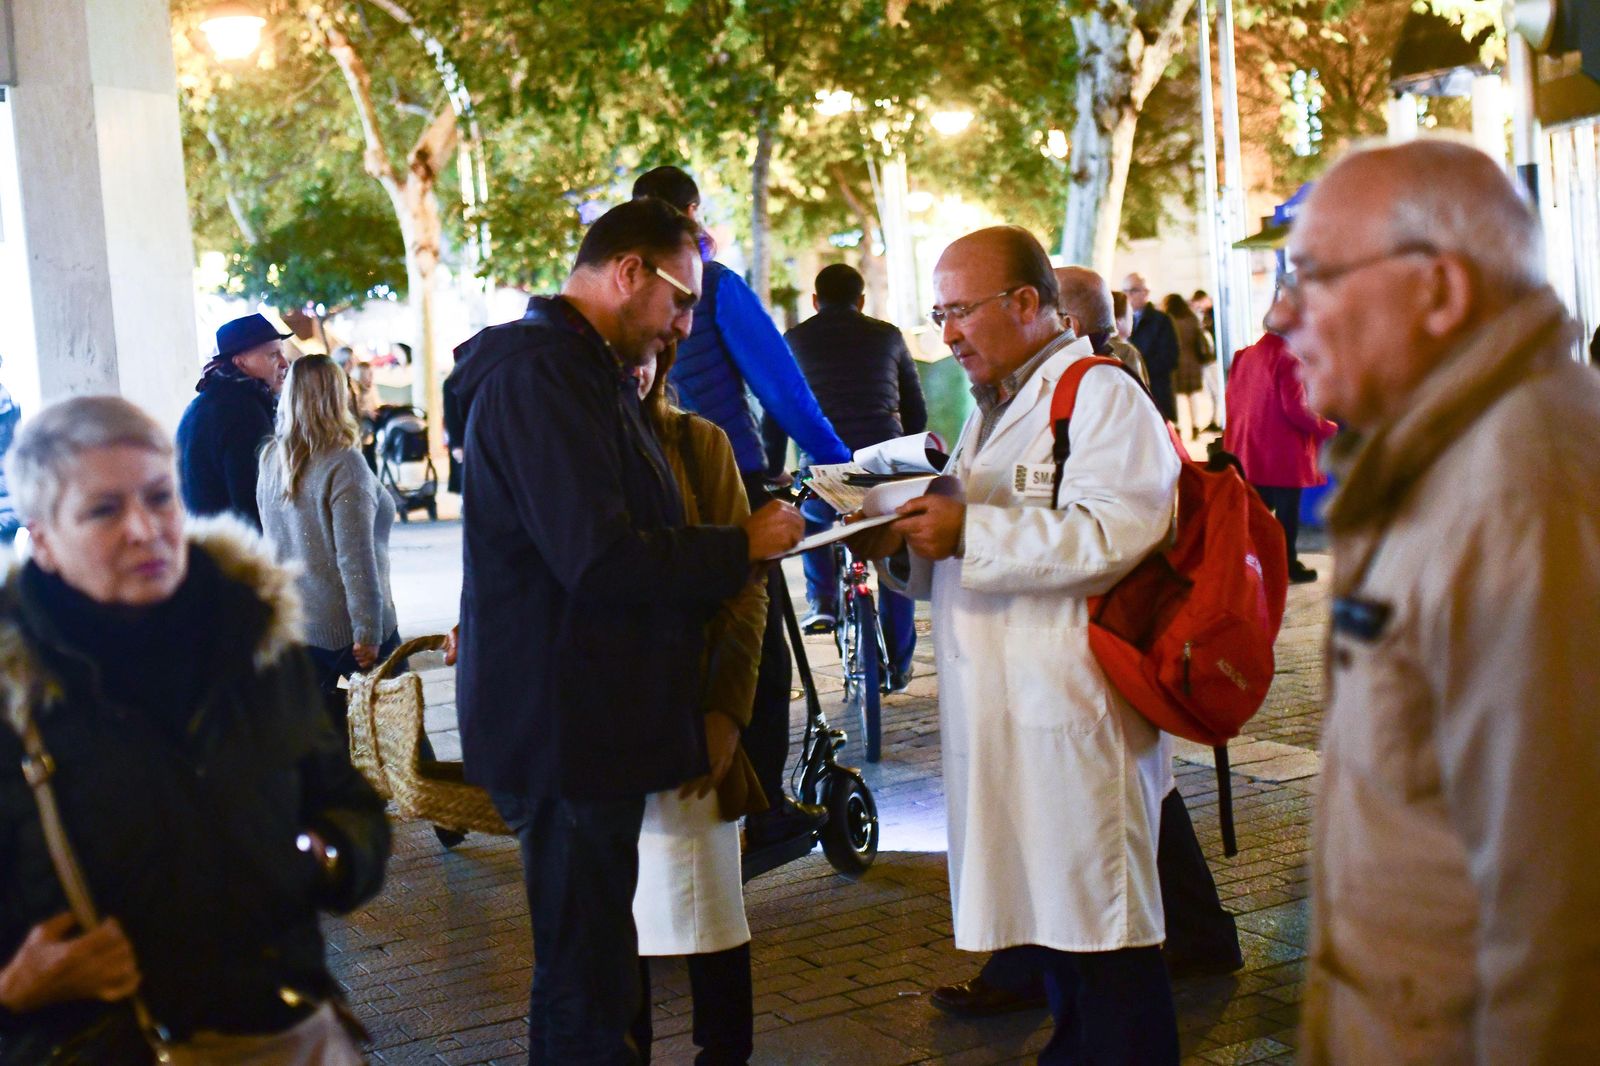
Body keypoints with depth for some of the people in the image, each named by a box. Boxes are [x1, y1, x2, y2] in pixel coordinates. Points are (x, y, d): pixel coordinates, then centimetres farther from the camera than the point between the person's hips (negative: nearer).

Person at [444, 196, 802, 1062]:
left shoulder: (579, 372, 18)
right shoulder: (540, 375, -18)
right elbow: (602, 559, -26)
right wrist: (741, 546, -14)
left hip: (591, 722, 11)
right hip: (564, 725, -11)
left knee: (589, 965, 18)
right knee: (585, 988, -4)